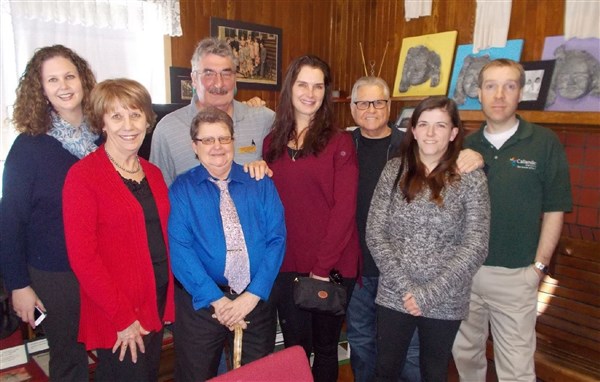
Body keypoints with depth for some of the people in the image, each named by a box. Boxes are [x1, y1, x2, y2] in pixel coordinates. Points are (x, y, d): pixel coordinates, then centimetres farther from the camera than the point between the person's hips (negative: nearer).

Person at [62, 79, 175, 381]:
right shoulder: (82, 176, -12)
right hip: (115, 318, -6)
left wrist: (167, 301, 5)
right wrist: (123, 317, -15)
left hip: (157, 305, 6)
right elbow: (82, 256, -16)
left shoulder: (153, 174, 8)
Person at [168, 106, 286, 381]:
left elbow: (277, 239, -5)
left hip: (257, 299, 2)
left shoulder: (260, 184, 2)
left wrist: (252, 295, -14)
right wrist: (216, 299, -19)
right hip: (201, 301, -1)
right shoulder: (181, 190, -2)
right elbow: (179, 250, -12)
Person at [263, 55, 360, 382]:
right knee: (294, 349, 14)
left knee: (325, 347, 14)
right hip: (286, 264, 3)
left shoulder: (339, 143, -5)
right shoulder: (272, 143, 7)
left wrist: (323, 267, -13)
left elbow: (344, 209, -10)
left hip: (332, 266, -2)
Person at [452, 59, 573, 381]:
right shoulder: (467, 145, 4)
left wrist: (539, 266, -6)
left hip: (515, 275, -3)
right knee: (465, 354, 18)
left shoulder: (544, 143, -5)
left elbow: (554, 210, -3)